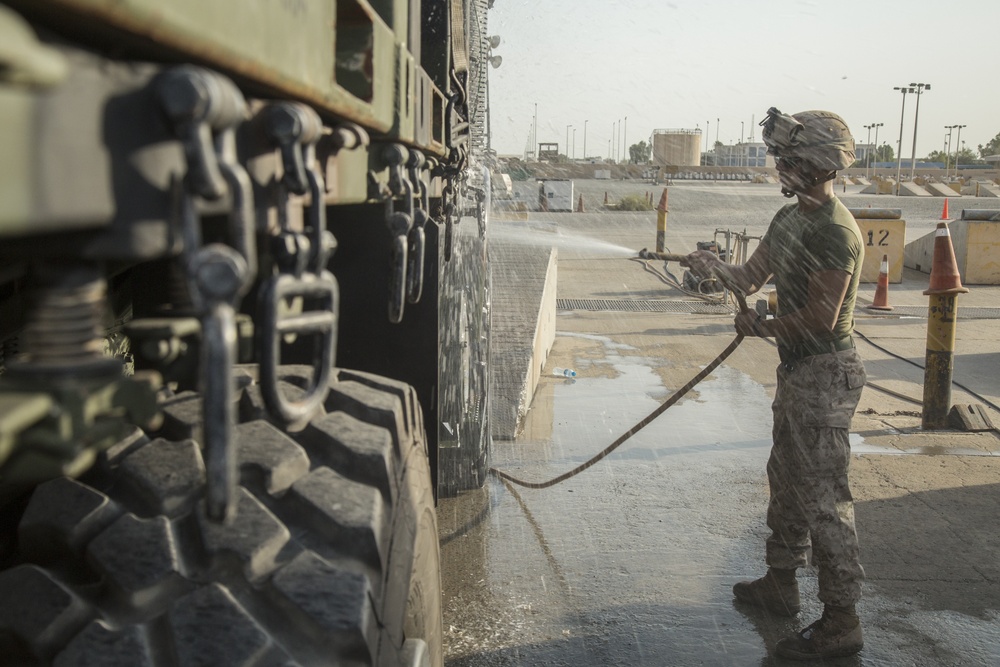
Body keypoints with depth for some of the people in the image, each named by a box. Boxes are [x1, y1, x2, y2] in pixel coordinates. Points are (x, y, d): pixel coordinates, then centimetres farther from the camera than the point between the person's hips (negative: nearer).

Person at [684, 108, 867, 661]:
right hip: (796, 368, 10)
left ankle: (841, 622, 5)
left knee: (823, 496, -5)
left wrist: (762, 327, -10)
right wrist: (714, 265, -5)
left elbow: (821, 318, -24)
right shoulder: (789, 218, 10)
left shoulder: (835, 232, -21)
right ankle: (781, 584, 35)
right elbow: (750, 278, 15)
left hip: (824, 372, -10)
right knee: (786, 480, 20)